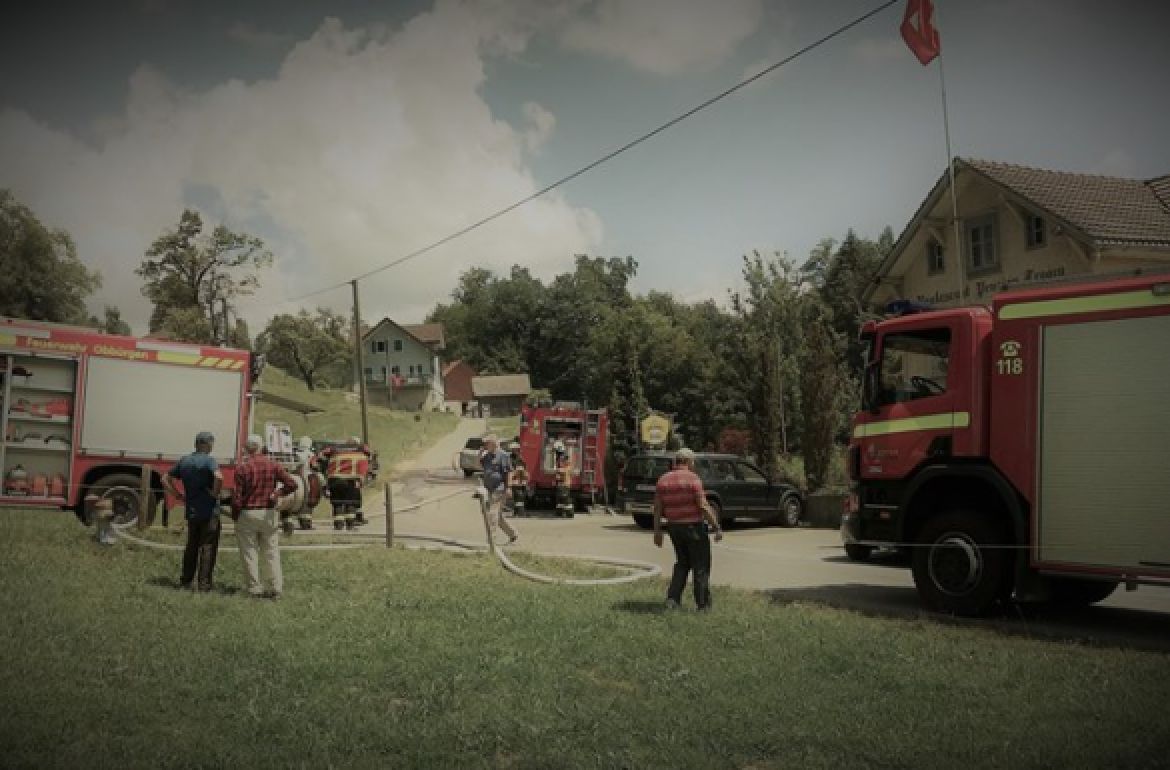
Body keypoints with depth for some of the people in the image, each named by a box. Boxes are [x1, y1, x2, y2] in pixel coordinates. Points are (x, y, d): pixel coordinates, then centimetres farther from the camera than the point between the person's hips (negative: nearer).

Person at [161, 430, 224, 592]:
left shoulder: (184, 461, 8)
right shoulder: (209, 460, -13)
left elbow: (166, 480, 13)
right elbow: (219, 477, -33)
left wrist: (179, 496, 12)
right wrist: (215, 493, -16)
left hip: (191, 510, 6)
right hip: (209, 511, -6)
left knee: (192, 546, 18)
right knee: (208, 546, 1)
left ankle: (185, 580, 23)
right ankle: (204, 583, 1)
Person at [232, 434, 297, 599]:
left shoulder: (242, 468, -10)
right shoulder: (273, 465, -2)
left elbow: (237, 497, -10)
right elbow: (292, 484, -9)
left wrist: (234, 516, 4)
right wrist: (277, 494, 5)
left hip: (248, 513, -3)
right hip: (269, 513, 3)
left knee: (249, 553, 8)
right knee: (272, 552, 10)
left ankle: (255, 588, 9)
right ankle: (277, 587, 6)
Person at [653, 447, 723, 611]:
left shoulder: (663, 480, 3)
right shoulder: (692, 479, -13)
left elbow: (657, 509, 4)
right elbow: (703, 507, -18)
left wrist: (657, 532, 10)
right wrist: (717, 527, -12)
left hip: (674, 527, 6)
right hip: (693, 526, -5)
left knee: (682, 564, 20)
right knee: (701, 566, 6)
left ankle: (673, 599, 9)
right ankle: (704, 605, 8)